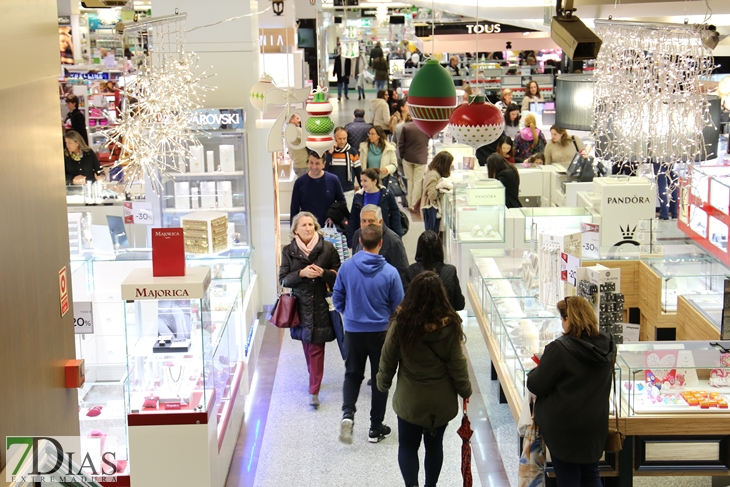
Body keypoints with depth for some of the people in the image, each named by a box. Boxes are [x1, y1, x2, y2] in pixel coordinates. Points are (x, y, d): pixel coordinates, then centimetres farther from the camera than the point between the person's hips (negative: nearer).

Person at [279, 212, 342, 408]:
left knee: (316, 347, -5)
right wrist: (301, 273, -17)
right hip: (300, 305, 3)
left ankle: (314, 391, -4)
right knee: (307, 345, 12)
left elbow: (338, 276, 2)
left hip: (321, 305, -3)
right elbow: (283, 279, 0)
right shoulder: (288, 251, 1)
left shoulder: (327, 248, -4)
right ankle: (314, 378, 33)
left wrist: (323, 273, -18)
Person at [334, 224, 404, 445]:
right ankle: (376, 428, 19)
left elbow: (337, 298, 1)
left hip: (353, 330, 2)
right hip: (381, 332, -1)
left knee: (352, 374, 17)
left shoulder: (346, 267, -10)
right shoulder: (390, 272, -16)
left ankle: (348, 413, -7)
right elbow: (399, 306, -7)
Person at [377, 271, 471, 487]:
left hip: (409, 401, -1)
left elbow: (387, 360, -6)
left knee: (407, 446, 15)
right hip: (442, 402, 2)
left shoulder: (401, 324, -17)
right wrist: (465, 391, 7)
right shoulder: (449, 326, -16)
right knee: (434, 445, 20)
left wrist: (382, 383, 12)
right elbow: (458, 364, -9)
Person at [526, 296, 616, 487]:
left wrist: (534, 371, 7)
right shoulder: (606, 347, -2)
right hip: (595, 424, 6)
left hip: (564, 428, -6)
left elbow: (537, 386, -16)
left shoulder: (559, 349, -23)